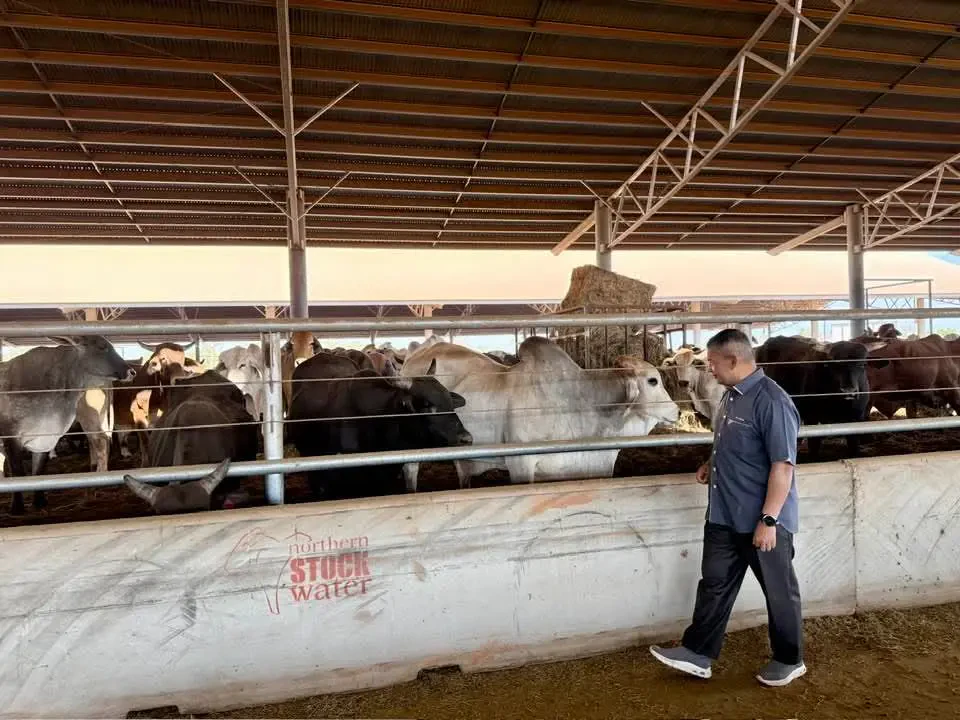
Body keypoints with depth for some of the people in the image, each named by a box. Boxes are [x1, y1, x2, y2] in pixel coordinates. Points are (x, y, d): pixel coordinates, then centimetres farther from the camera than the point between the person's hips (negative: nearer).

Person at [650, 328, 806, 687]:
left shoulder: (771, 401, -21)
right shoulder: (732, 395, 7)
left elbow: (782, 465, -23)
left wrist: (768, 519, -23)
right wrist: (713, 463, 7)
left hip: (762, 520, -8)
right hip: (724, 515, 9)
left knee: (778, 590, 12)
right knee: (714, 584, 14)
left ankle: (789, 660, 31)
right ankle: (697, 653, 24)